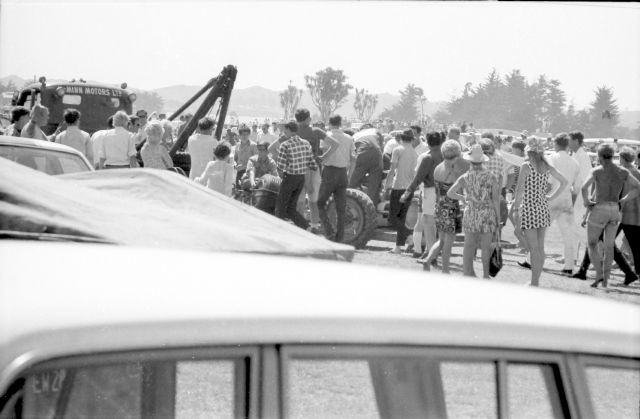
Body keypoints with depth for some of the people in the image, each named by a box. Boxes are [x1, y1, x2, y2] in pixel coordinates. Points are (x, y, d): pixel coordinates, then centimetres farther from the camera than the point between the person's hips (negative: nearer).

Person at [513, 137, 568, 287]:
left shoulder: (526, 167, -11)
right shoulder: (547, 167, 6)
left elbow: (519, 189, -17)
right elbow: (564, 182, 12)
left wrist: (517, 205, -5)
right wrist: (551, 197, 13)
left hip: (529, 208, -6)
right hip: (543, 208, 6)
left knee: (534, 249, -5)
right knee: (540, 247, 13)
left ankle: (534, 282, -3)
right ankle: (536, 280, 21)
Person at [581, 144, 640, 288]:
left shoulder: (597, 171, -11)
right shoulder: (623, 172, 3)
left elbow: (584, 187, -25)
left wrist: (586, 201, -8)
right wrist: (623, 201, 10)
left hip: (599, 210, -4)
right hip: (615, 211, 4)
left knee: (592, 244, 10)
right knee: (609, 246, 14)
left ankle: (599, 273, -6)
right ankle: (605, 279, 12)